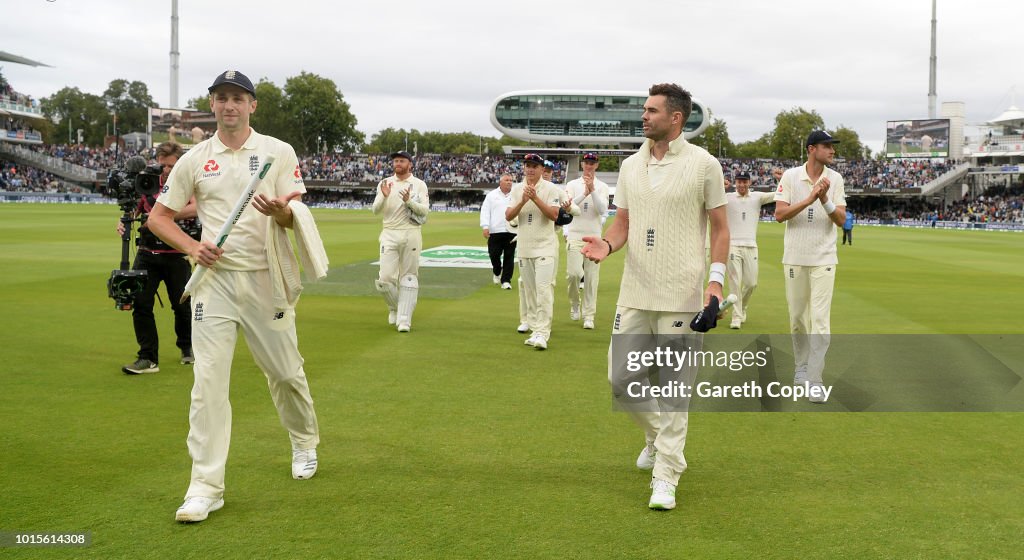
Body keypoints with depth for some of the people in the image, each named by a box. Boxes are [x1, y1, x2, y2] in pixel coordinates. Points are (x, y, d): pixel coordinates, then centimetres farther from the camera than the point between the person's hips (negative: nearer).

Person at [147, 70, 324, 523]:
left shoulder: (278, 153, 2)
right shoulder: (194, 160, 6)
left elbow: (296, 218, -2)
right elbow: (158, 216, 10)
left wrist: (281, 212, -26)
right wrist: (192, 247, -8)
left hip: (266, 278, -1)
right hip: (214, 278, 1)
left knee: (285, 370, 9)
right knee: (208, 380, -6)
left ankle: (304, 441, 37)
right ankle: (206, 487, -1)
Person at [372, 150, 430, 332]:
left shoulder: (419, 185, 4)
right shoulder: (385, 184, 8)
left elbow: (425, 210, -6)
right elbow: (376, 210, -2)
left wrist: (408, 201, -22)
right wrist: (384, 196, -21)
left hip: (411, 234, -1)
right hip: (389, 234, 1)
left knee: (409, 276, -1)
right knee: (385, 277, -6)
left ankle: (404, 319, 3)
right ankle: (394, 308, 21)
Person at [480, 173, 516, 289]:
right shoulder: (492, 195, 7)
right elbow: (485, 211, 2)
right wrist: (485, 227, -9)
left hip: (512, 231, 0)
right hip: (495, 231, 0)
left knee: (509, 256, -1)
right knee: (494, 255, 2)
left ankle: (506, 280, 4)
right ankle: (497, 273, 31)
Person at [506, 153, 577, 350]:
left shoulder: (551, 189, -4)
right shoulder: (517, 189, 8)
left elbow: (554, 215, -15)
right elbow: (508, 216, 0)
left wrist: (535, 198, -20)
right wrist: (523, 201, -15)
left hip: (545, 247, -5)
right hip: (524, 247, 5)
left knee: (543, 288, -15)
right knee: (529, 290, 8)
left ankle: (542, 333, -17)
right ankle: (535, 329, 17)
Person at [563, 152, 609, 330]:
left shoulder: (602, 187, 5)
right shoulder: (572, 184, 6)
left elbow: (603, 210, -9)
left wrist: (593, 190, -19)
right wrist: (585, 193, -19)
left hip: (594, 237, 1)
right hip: (575, 235, -1)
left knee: (592, 277, -1)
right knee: (574, 272, -13)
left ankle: (588, 316, 6)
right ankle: (574, 303, 14)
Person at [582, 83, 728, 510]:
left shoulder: (703, 164, -3)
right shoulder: (630, 166, 11)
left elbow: (719, 227, 0)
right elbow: (623, 222, 14)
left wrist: (716, 281, -10)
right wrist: (607, 244, -9)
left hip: (682, 296, -5)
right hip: (634, 293, 5)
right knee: (620, 378, 6)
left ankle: (665, 478, 8)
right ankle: (657, 435, 34)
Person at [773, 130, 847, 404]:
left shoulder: (835, 179, 1)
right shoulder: (791, 176, -2)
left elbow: (841, 220, -4)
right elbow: (779, 214, -10)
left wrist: (825, 200, -22)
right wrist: (809, 199, -21)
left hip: (823, 258, 0)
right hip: (794, 257, 0)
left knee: (820, 318, -8)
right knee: (797, 317, 9)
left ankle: (814, 381, -7)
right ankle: (801, 368, 28)